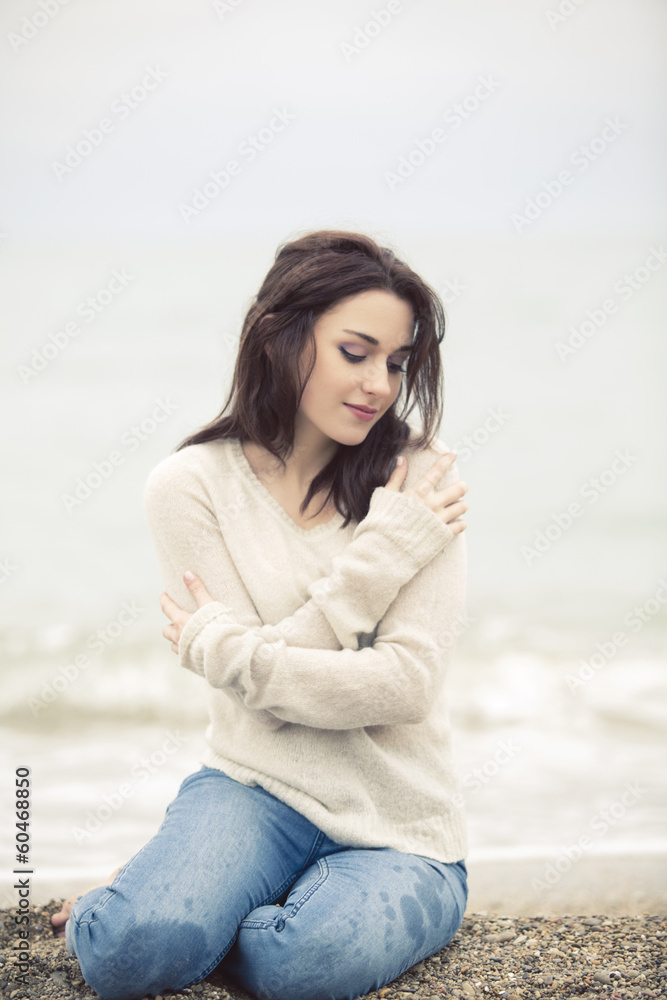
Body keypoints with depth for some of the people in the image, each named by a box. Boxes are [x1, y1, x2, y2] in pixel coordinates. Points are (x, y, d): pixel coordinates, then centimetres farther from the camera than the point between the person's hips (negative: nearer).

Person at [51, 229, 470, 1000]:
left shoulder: (420, 477, -3)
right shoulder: (191, 486, -3)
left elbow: (407, 683, -11)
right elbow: (261, 700, -9)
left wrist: (226, 652, -13)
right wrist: (386, 549, -14)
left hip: (399, 828, 1)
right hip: (256, 789, 0)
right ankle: (145, 906, 7)